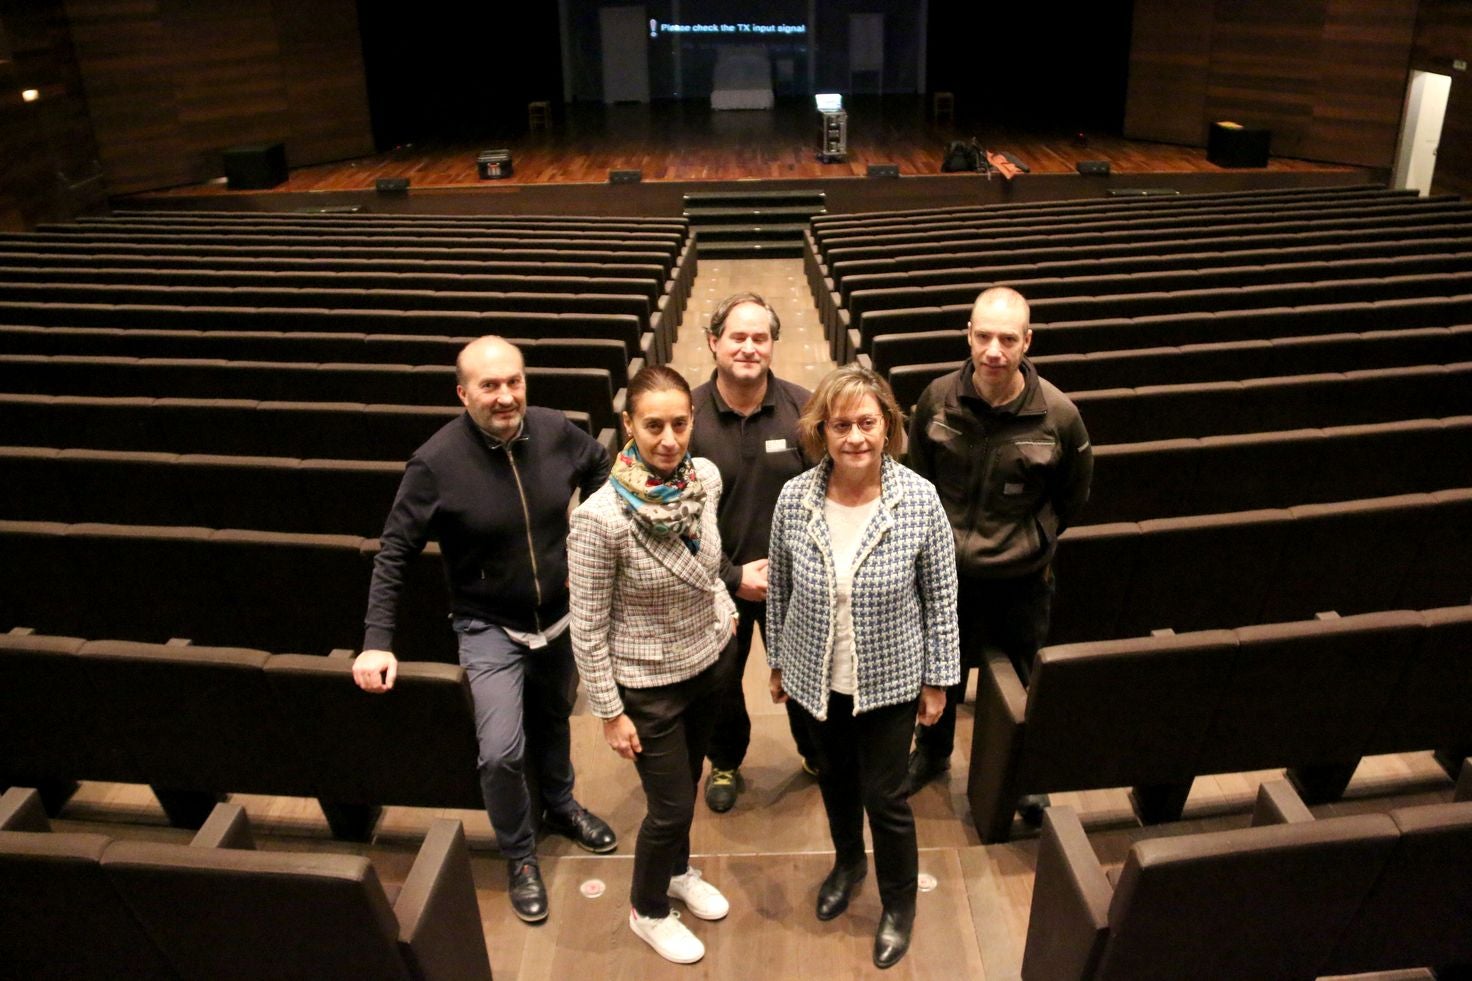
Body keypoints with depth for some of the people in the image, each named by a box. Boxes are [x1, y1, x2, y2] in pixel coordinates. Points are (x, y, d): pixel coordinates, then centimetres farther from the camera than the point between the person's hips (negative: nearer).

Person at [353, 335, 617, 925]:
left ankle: (560, 806, 53)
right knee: (502, 752, -12)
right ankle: (520, 857, 17)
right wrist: (377, 642, -19)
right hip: (490, 626, -3)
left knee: (554, 719, 24)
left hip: (561, 615, 4)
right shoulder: (437, 462, -24)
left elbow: (600, 468, 8)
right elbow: (395, 552, -16)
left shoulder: (555, 431, -15)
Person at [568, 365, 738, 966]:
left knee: (687, 782, 25)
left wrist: (722, 605, 7)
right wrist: (610, 713, -13)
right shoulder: (601, 517, -29)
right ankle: (648, 912, 39)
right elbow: (587, 628, -19)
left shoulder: (705, 478, -12)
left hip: (712, 659, 5)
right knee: (672, 806, 9)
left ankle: (677, 872, 53)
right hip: (650, 684, -5)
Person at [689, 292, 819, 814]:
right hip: (718, 582, 0)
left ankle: (816, 753, 49)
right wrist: (733, 576, -15)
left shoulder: (803, 408, -13)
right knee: (721, 679, 20)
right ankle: (725, 763, 48)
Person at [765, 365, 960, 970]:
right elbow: (779, 589, -1)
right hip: (815, 676, 2)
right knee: (835, 777, 24)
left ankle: (899, 902, 40)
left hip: (889, 680, -2)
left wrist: (938, 680, -3)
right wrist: (778, 664, 7)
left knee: (885, 796, 11)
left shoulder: (920, 500, -19)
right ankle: (848, 862, 54)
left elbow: (941, 598, -9)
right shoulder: (794, 498, -15)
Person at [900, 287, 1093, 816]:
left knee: (1024, 681, 18)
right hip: (944, 571, 2)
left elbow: (1072, 497, 1)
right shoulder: (938, 398, -13)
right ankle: (932, 752, 50)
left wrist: (1032, 541, -1)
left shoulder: (1057, 414, -17)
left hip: (1020, 579, -1)